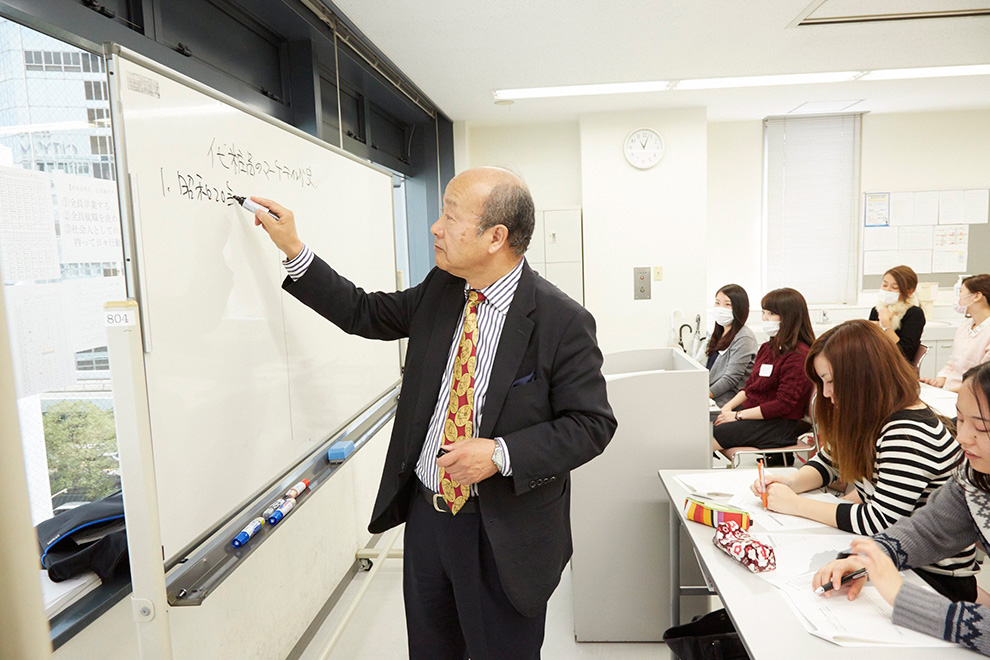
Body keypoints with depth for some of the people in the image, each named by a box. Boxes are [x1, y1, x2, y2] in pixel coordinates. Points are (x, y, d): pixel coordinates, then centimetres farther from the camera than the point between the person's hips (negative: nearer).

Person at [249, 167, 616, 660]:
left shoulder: (561, 321, -18)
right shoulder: (438, 291, 0)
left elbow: (592, 423, -14)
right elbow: (365, 314, 11)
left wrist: (501, 454, -25)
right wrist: (292, 248, 8)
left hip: (503, 531, -5)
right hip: (425, 512, 6)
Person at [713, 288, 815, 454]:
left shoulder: (799, 356, -14)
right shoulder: (768, 348, 15)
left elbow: (783, 404, -18)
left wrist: (738, 415, -16)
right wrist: (728, 407, 1)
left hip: (780, 424, -8)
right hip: (752, 411, 8)